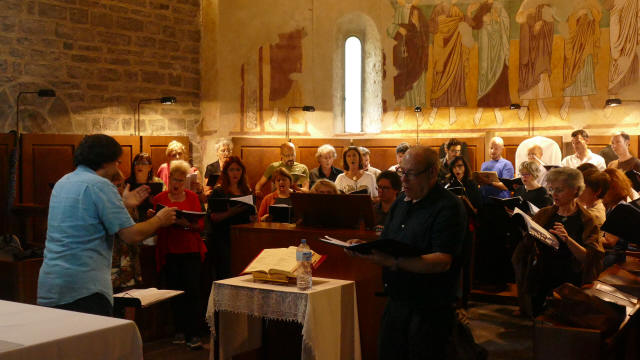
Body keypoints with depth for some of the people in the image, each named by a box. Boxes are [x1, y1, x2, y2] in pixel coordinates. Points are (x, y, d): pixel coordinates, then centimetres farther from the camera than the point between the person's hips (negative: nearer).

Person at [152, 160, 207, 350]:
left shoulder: (192, 197, 7)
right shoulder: (159, 198, 6)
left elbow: (201, 224, 2)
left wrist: (188, 223, -17)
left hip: (191, 250, 0)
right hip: (169, 252, 1)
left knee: (192, 291, -7)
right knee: (175, 291, 4)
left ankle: (193, 334, -3)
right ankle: (180, 331, 15)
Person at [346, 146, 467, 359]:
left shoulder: (448, 207, -12)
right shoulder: (401, 202, 13)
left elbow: (443, 261, -23)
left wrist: (394, 262, -32)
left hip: (429, 311, -7)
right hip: (395, 304, 7)